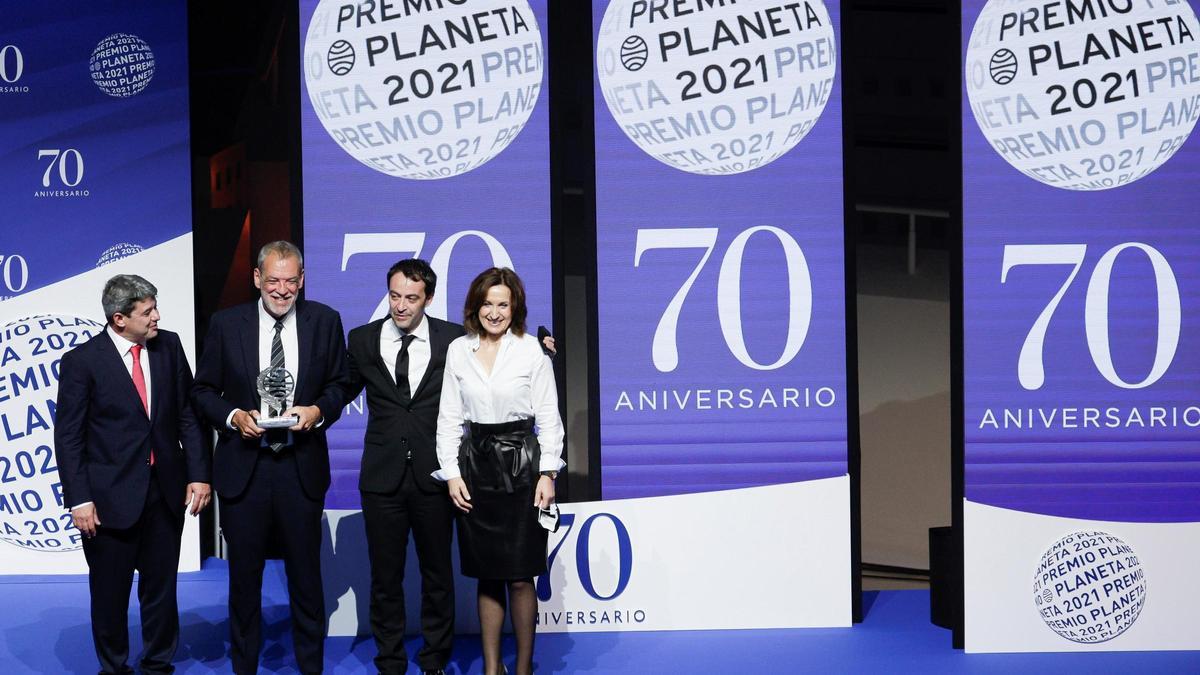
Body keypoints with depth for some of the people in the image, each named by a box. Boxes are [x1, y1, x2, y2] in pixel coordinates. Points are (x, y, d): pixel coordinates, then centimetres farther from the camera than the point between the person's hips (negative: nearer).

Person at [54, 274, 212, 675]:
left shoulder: (169, 346, 1)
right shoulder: (82, 361, -10)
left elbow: (188, 413, 6)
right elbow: (68, 436, -7)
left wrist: (198, 473, 0)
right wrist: (79, 499, -11)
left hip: (166, 489, 3)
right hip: (112, 495, -3)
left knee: (161, 587, 13)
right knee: (110, 592, 11)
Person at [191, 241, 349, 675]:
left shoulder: (324, 321, 0)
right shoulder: (226, 324, -2)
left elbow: (338, 384, 8)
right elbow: (203, 390, 4)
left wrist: (319, 410, -12)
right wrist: (234, 416, -14)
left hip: (302, 467, 0)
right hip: (243, 467, 0)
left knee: (306, 576, 10)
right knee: (244, 576, 11)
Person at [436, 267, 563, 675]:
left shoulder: (532, 351, -2)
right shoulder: (458, 351, 5)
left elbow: (548, 417, -1)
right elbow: (450, 417, 7)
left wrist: (548, 473, -8)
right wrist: (451, 473, -1)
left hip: (521, 464, -2)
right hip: (474, 466, 2)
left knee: (520, 577, -1)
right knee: (487, 575, 8)